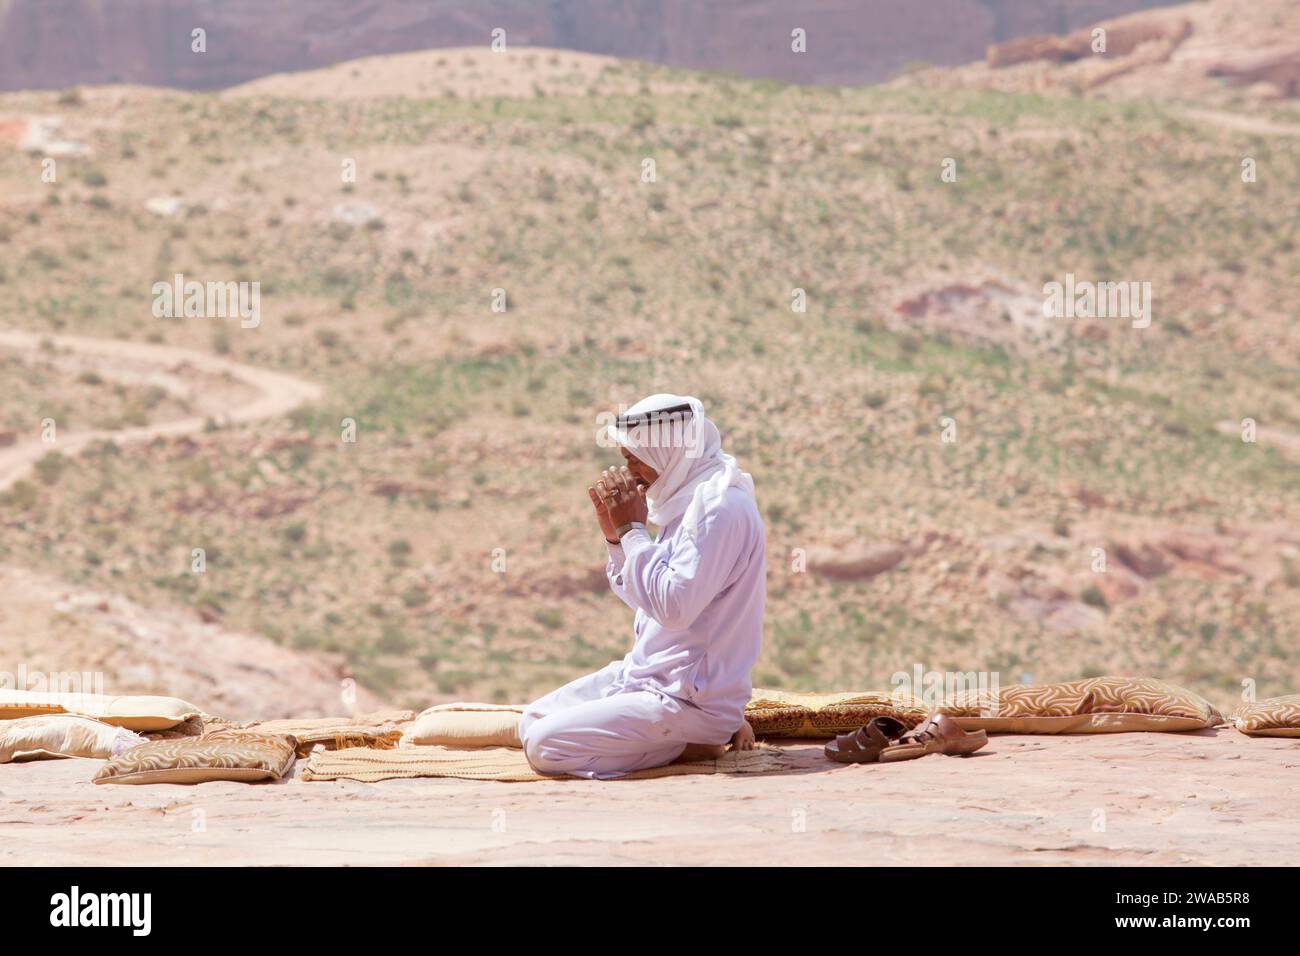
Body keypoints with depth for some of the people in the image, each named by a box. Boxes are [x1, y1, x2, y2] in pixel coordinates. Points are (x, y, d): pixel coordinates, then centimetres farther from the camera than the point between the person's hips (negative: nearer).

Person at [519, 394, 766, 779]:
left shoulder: (721, 506, -21)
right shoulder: (689, 498, 11)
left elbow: (675, 607, -27)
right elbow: (643, 598, 17)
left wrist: (632, 529, -18)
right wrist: (616, 535, 1)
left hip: (690, 700, -10)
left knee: (544, 747, -18)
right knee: (532, 722, 13)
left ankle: (695, 745, -4)